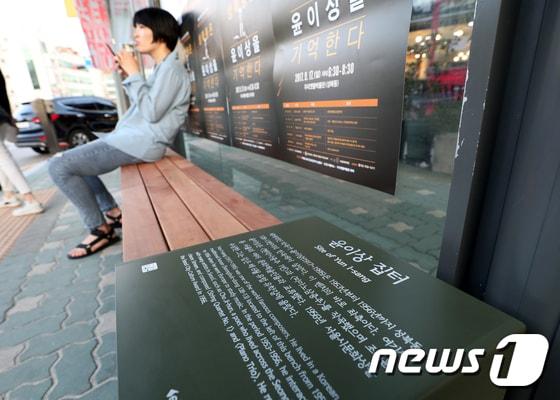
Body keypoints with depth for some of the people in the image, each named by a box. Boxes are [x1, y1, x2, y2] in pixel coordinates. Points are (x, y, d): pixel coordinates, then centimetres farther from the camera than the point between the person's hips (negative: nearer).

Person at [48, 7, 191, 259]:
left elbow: (151, 112, -21)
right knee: (72, 160, 22)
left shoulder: (171, 68, -11)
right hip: (132, 138, 11)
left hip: (142, 143, -11)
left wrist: (134, 75, -13)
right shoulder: (162, 68, 20)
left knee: (59, 166, -14)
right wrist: (128, 77, 10)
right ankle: (113, 212, 18)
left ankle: (101, 230, -4)